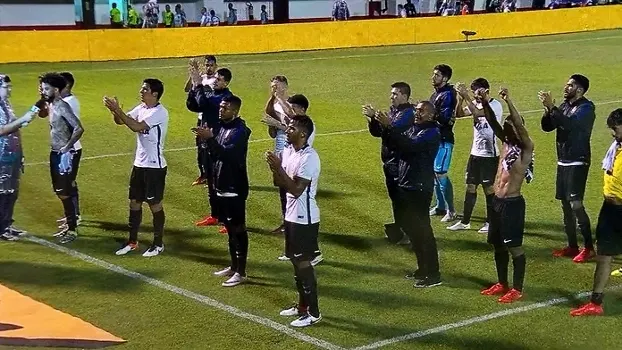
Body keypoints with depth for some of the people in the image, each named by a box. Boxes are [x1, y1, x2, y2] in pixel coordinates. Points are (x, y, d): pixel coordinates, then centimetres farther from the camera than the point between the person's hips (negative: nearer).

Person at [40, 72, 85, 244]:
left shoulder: (62, 107, -20)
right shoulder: (51, 105, 8)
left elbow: (78, 129, -28)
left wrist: (67, 147, -20)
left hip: (64, 154, -10)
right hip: (55, 153, 10)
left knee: (65, 193, -4)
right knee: (60, 191, 16)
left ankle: (73, 229, 4)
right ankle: (69, 223, 28)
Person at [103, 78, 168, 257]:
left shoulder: (160, 112, -19)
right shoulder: (141, 108, 7)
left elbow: (136, 127, -28)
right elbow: (120, 121, 6)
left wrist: (117, 110, -28)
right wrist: (114, 110, -15)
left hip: (155, 166, -8)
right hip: (139, 164, 8)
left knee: (155, 204, 2)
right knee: (134, 202, 12)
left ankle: (158, 243, 15)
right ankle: (132, 241, 23)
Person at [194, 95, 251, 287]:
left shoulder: (240, 131, -17)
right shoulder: (221, 127, 10)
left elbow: (227, 154, -28)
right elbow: (216, 154, 11)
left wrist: (210, 138, -30)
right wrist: (206, 138, -5)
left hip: (235, 188, -9)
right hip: (222, 186, 9)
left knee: (238, 228, -2)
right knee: (229, 227, 16)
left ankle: (241, 272, 4)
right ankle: (233, 266, 27)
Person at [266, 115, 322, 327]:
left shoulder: (309, 158, -21)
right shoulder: (288, 151, 7)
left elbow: (296, 189, -25)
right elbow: (279, 183, 11)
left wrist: (278, 167, -24)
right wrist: (274, 167, -8)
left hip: (304, 218, -9)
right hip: (292, 214, 9)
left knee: (304, 263, -3)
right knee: (295, 261, 16)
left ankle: (313, 313, 6)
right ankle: (302, 305, 29)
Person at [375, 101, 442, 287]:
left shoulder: (432, 132, -12)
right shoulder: (413, 128, 13)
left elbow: (410, 145, -27)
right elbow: (397, 143, 6)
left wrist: (389, 127, -30)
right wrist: (383, 124, -7)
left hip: (420, 188, -9)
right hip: (404, 185, 9)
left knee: (422, 230, -5)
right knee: (407, 225, 15)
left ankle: (433, 274, 2)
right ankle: (423, 268, 27)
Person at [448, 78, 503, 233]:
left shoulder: (495, 105, -13)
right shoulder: (476, 104, 8)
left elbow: (477, 112, -29)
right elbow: (459, 114, -3)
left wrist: (465, 96, -25)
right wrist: (461, 97, -16)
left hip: (490, 155, -7)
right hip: (475, 153, 7)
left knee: (488, 187, 2)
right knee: (470, 187, 9)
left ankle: (490, 222, 14)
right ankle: (465, 222, 16)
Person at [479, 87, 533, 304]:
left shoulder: (526, 148, -10)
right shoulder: (506, 144, 10)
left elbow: (521, 127, -26)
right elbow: (493, 123, 4)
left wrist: (508, 101, -33)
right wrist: (485, 103, -12)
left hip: (512, 204, -8)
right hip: (497, 202, 8)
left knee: (514, 246, -1)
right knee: (498, 245, 15)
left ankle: (517, 289, 7)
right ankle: (502, 284, 28)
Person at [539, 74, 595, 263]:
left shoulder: (586, 107, -12)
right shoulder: (564, 105, 10)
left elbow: (570, 124, -29)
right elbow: (547, 127, 9)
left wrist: (552, 107, -28)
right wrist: (547, 109, -8)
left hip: (577, 163, -8)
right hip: (563, 162, 8)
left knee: (575, 204, -12)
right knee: (565, 204, 10)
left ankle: (589, 247, -4)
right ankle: (572, 246, 19)